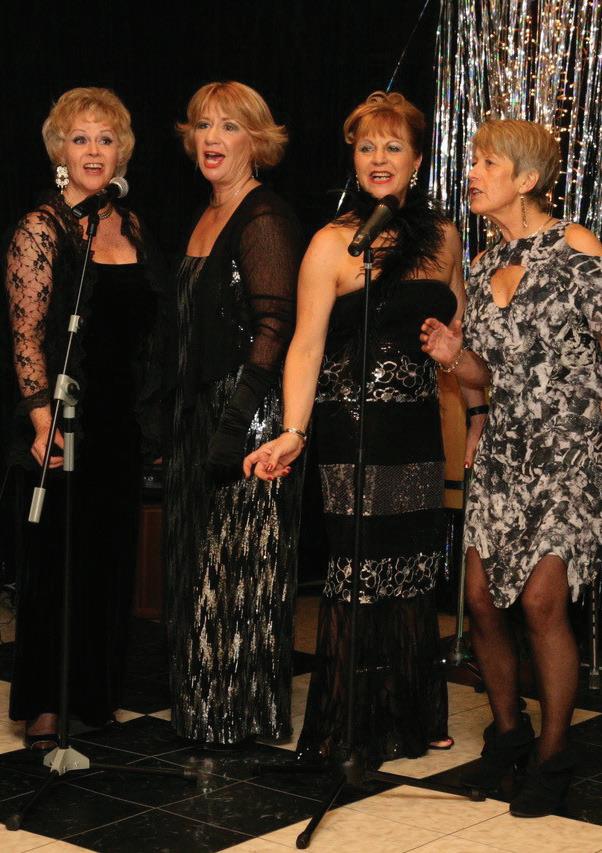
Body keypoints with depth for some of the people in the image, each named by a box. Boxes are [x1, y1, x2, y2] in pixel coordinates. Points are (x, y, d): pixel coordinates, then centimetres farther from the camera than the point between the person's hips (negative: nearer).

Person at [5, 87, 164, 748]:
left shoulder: (129, 225, 11)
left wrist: (153, 420, 13)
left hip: (124, 421, 6)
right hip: (66, 423, -6)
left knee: (113, 558, 10)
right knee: (56, 562, 2)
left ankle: (96, 694, 22)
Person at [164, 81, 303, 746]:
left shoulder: (266, 221, -13)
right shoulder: (206, 218, 15)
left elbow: (273, 330, -19)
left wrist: (235, 423, -23)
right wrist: (177, 425, 17)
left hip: (248, 413, -9)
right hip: (199, 412, 9)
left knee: (238, 565, -1)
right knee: (201, 561, 14)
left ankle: (240, 714, 12)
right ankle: (202, 706, 25)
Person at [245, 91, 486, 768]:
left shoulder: (442, 237, 10)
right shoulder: (332, 244, -5)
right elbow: (306, 345, -11)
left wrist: (480, 410, 12)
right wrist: (293, 433, -21)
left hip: (419, 429, 5)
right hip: (353, 433, -5)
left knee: (413, 575, 10)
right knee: (358, 575, -1)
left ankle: (414, 720, 25)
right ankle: (350, 734, 13)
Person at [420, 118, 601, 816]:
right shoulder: (484, 266, 11)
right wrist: (455, 356, -3)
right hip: (503, 449, 6)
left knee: (541, 602, -11)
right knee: (481, 596, 3)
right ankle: (507, 730, 24)